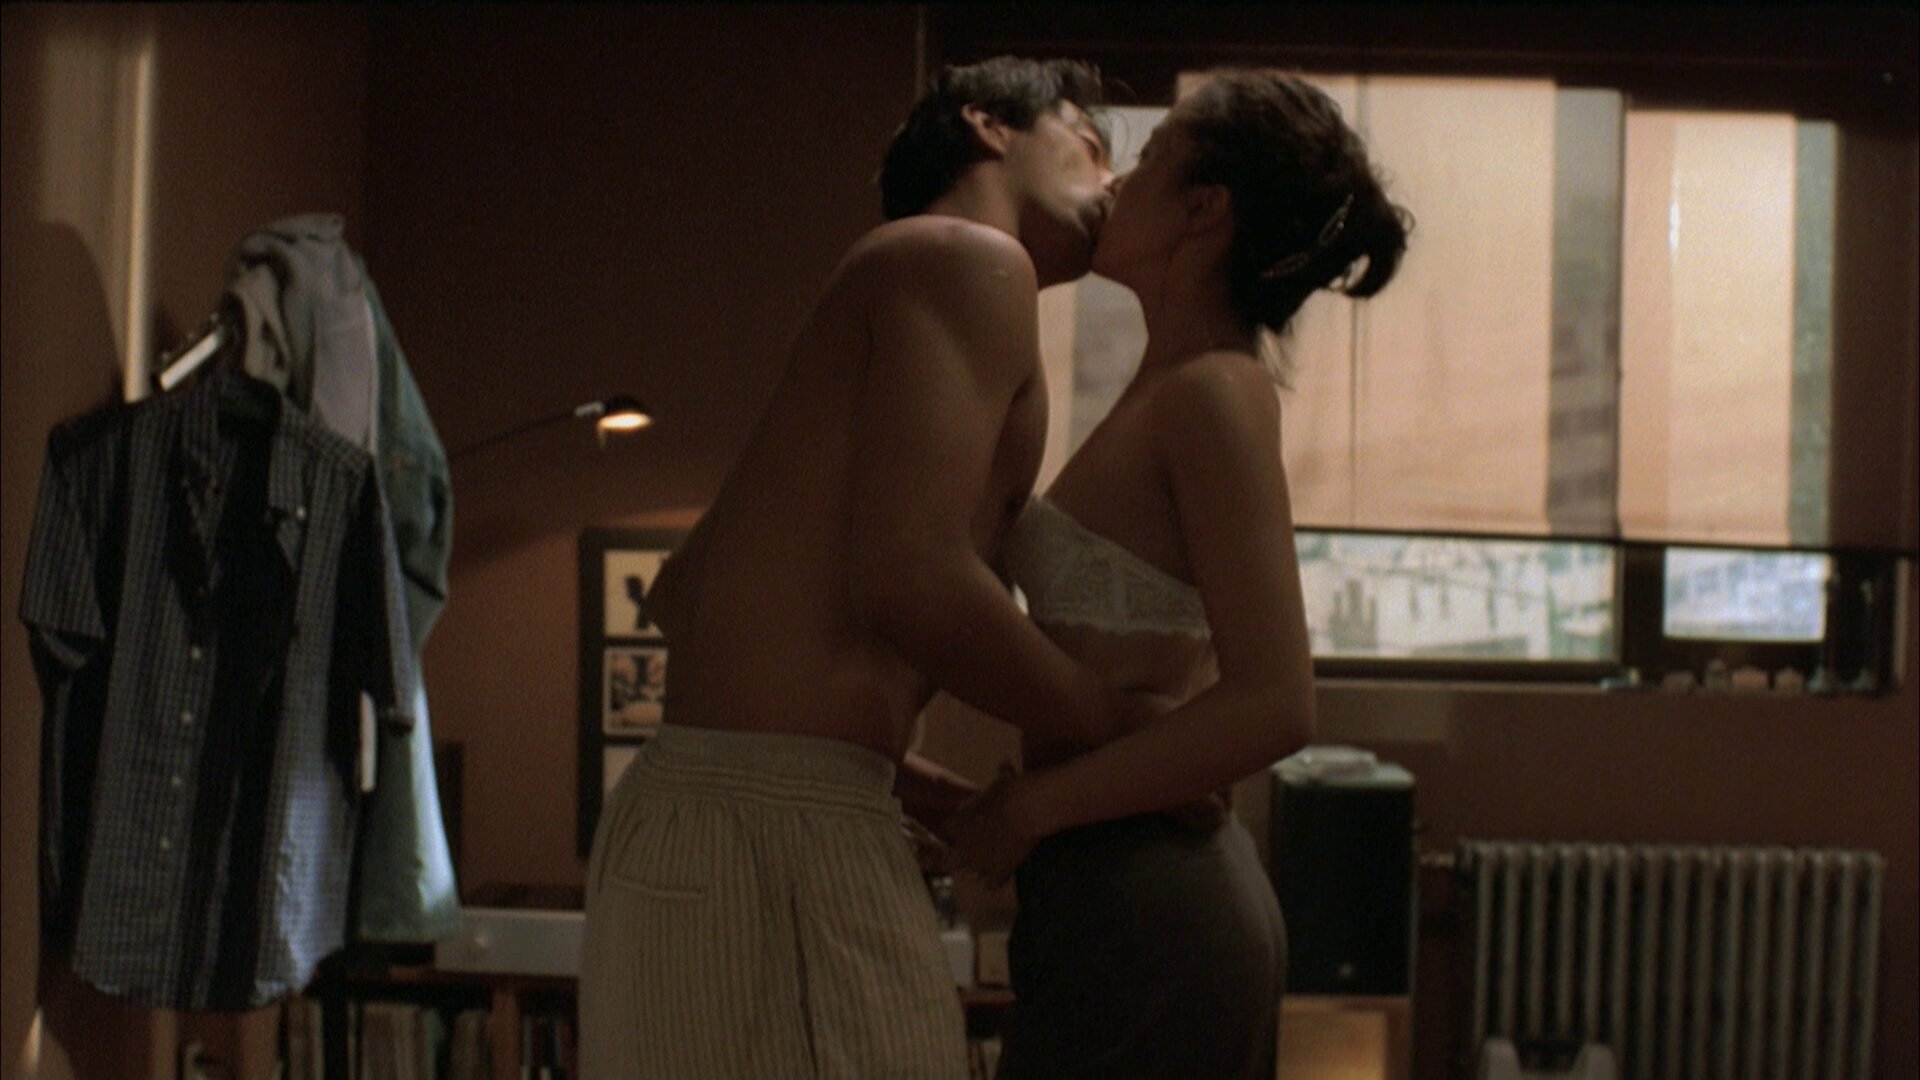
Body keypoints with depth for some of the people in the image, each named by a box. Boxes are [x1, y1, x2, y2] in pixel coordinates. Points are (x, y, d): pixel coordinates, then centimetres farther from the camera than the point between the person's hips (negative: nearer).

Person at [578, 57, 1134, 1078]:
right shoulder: (968, 259, -3)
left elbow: (679, 593, 26)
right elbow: (911, 580, -18)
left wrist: (921, 786, 25)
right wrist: (1132, 734, -4)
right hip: (778, 838, -10)